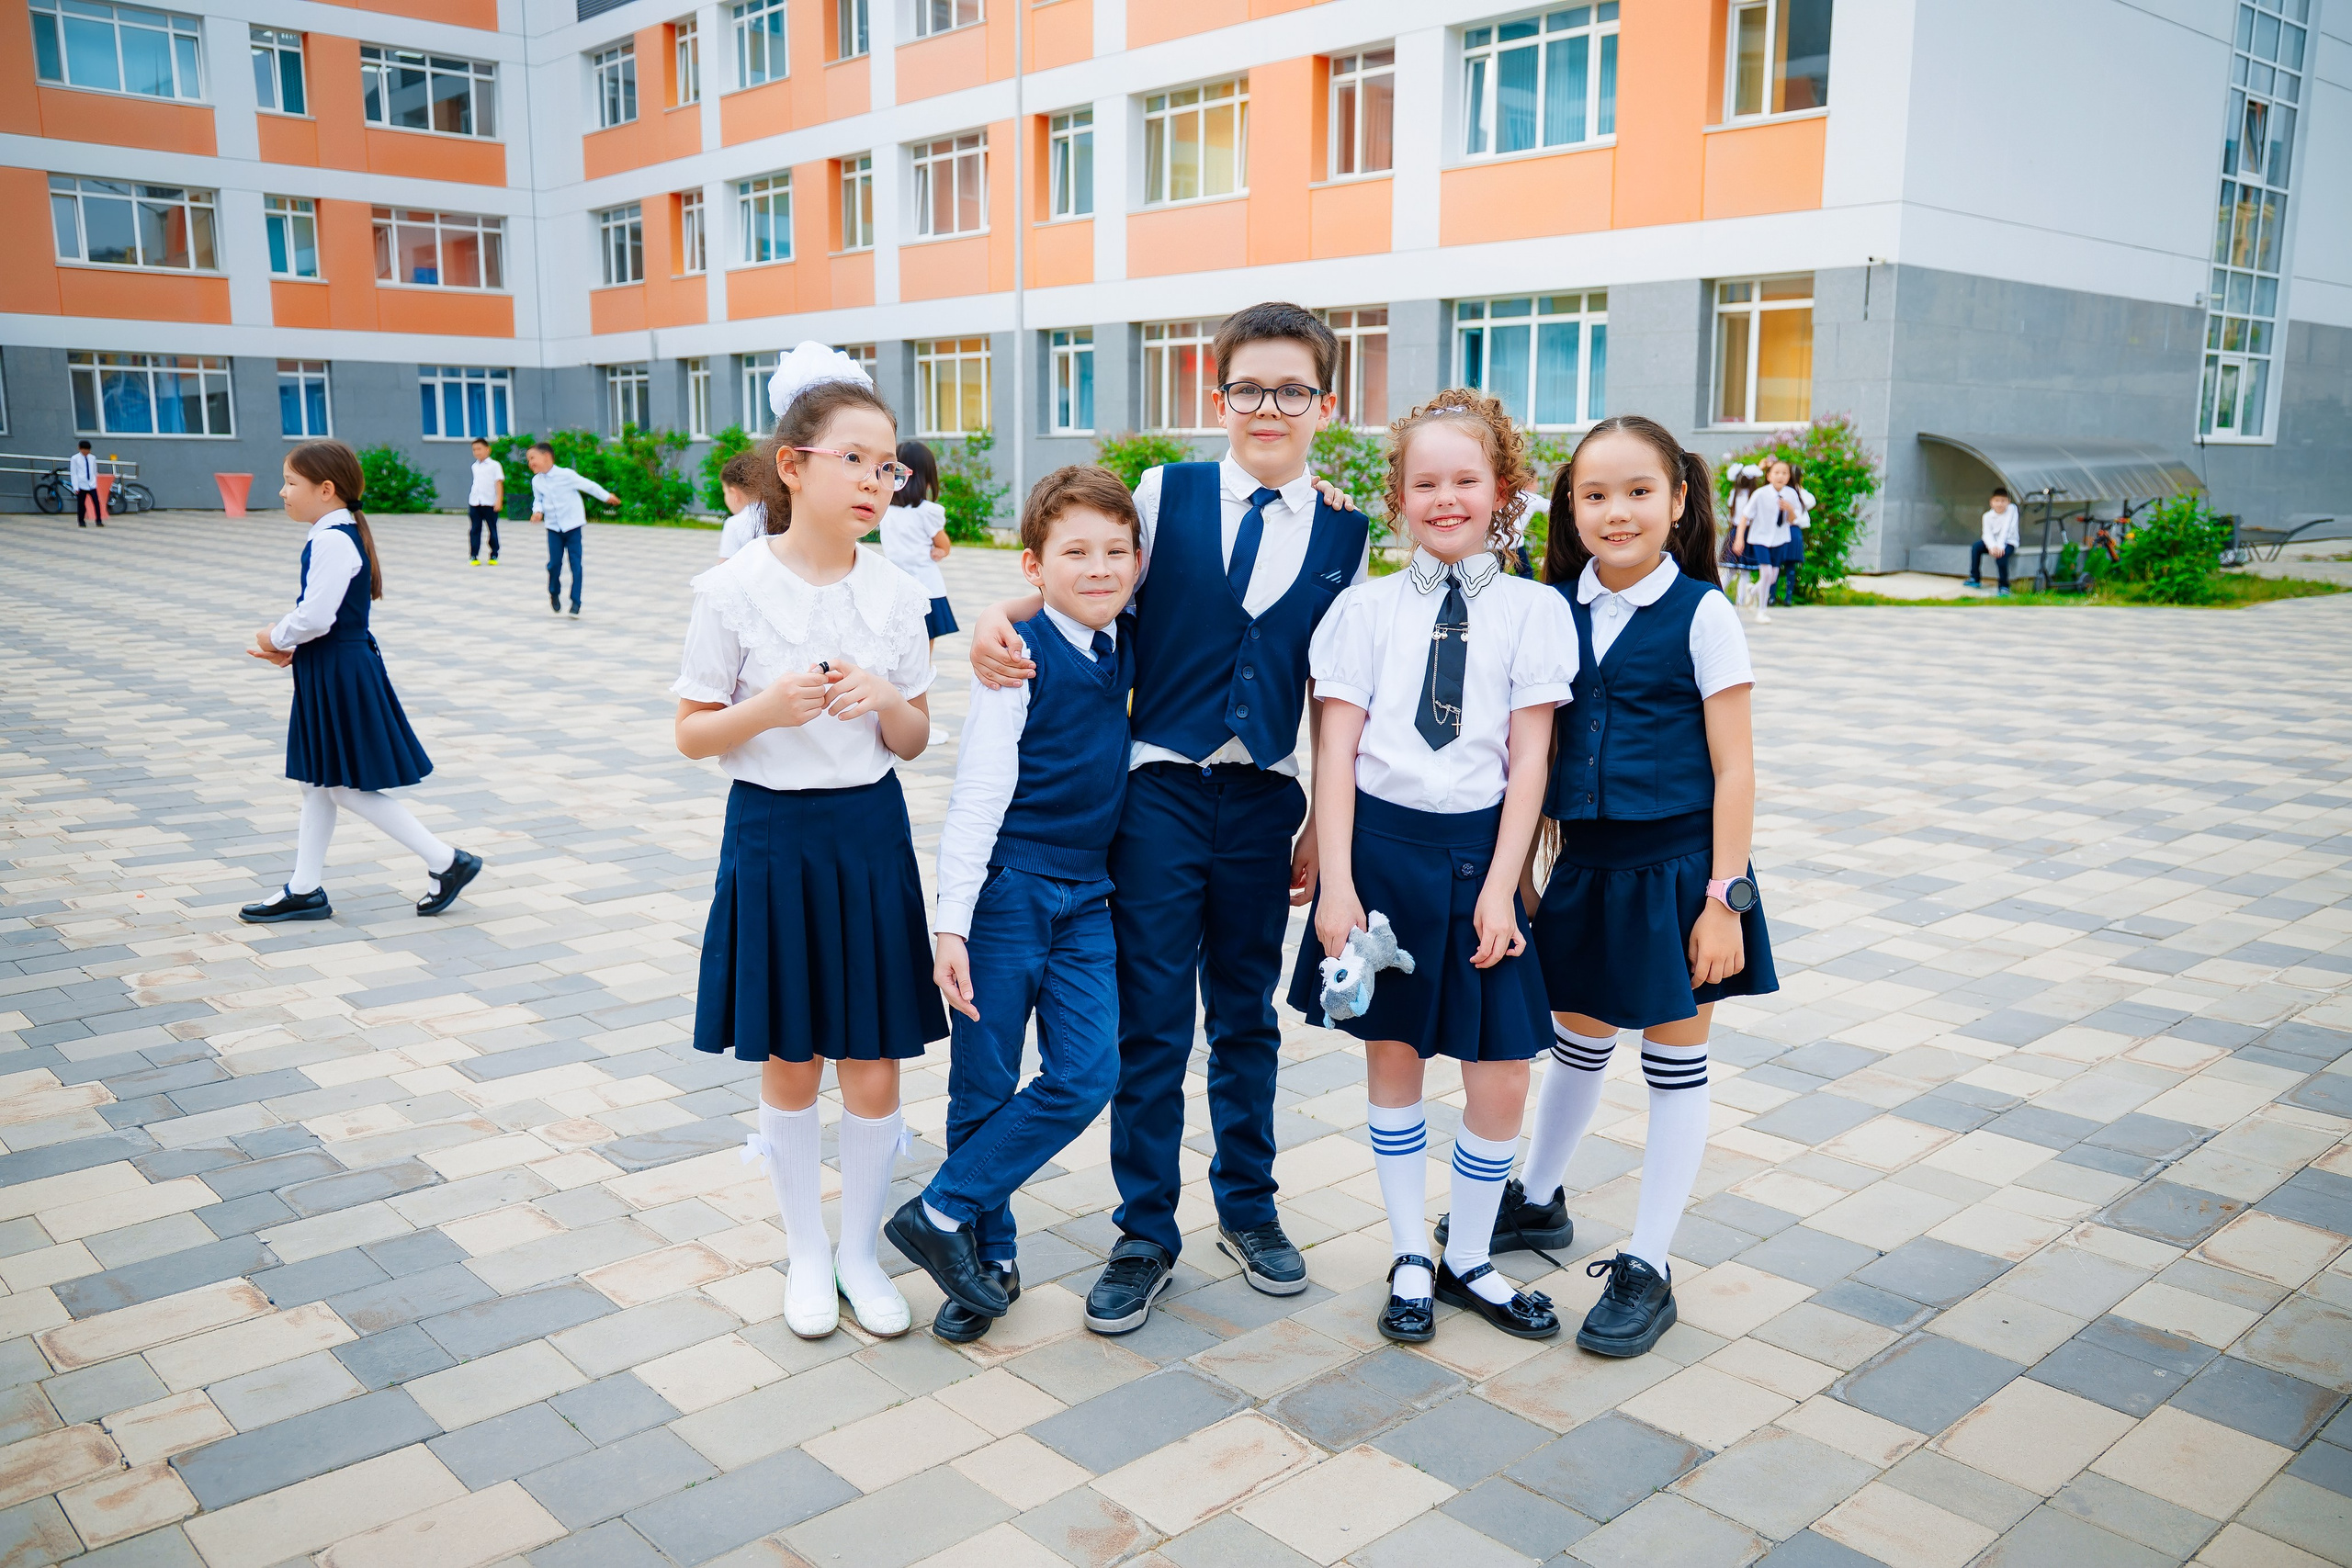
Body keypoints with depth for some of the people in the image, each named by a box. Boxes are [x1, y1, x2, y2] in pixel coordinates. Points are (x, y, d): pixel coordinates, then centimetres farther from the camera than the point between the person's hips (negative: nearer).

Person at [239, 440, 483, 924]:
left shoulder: (332, 542, -20)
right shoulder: (341, 535, 11)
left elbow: (316, 616, -27)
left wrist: (276, 639, -9)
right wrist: (289, 646, 5)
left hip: (341, 674, -10)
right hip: (328, 672, 10)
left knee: (346, 788, -3)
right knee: (317, 783, 15)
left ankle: (446, 862, 3)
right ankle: (305, 890, 24)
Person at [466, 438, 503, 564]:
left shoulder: (495, 465, -1)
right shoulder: (474, 467, 15)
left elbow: (499, 483, -6)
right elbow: (475, 483, 20)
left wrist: (499, 499, -14)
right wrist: (472, 499, 17)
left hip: (490, 503, -4)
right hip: (474, 503, 4)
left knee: (492, 530, 3)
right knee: (474, 530, 1)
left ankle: (494, 556, 12)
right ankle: (473, 556, 2)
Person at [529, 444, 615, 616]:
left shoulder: (566, 475, -14)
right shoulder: (536, 481, 1)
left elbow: (588, 485, -5)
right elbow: (538, 500, 12)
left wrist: (606, 496, 2)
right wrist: (538, 511, -10)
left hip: (572, 525, -3)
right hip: (553, 527, 3)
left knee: (575, 564, -5)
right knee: (554, 563, -1)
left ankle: (576, 602, 1)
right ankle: (554, 594, 25)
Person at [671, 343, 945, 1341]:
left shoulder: (895, 594, 1)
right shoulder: (735, 590, -8)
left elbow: (915, 741, 7)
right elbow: (691, 734, -3)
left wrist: (884, 701, -14)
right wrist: (766, 709, -22)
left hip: (872, 835, 2)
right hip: (773, 835, -2)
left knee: (874, 1068, 6)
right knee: (790, 1066, 11)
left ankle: (860, 1251, 27)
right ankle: (806, 1253, 30)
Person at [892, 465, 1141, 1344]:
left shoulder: (1128, 650, 4)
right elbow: (979, 792, -13)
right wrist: (951, 922, -18)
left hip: (1087, 893, 5)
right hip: (1008, 885, -5)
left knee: (1087, 1074, -4)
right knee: (985, 1082, 4)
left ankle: (942, 1214, 9)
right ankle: (988, 1253, 23)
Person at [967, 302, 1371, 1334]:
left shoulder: (1344, 535, 2)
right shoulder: (1164, 496, -1)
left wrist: (1323, 825, 5)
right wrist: (999, 618, -18)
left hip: (1265, 795, 2)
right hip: (1161, 786, -1)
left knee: (1247, 1012, 14)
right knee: (1151, 1018, 3)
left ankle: (1247, 1205, 33)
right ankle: (1145, 1231, 19)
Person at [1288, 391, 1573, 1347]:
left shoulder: (1533, 611, 0)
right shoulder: (1367, 609, 0)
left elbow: (1529, 762, -2)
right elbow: (1335, 753, -3)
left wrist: (1499, 889, -8)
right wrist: (1335, 882, -9)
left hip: (1478, 848, 0)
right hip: (1380, 842, 0)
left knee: (1501, 1079, 2)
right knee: (1392, 1058, 11)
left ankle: (1469, 1261, 26)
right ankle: (1410, 1259, 29)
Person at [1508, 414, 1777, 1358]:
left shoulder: (1701, 614, -10)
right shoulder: (1558, 609, 2)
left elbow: (1733, 768, -10)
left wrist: (1724, 898, -13)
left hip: (1674, 866, -4)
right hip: (1584, 863, 4)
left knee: (1674, 1065, 8)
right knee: (1577, 1040, 20)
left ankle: (1647, 1270, 19)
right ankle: (1537, 1202, 41)